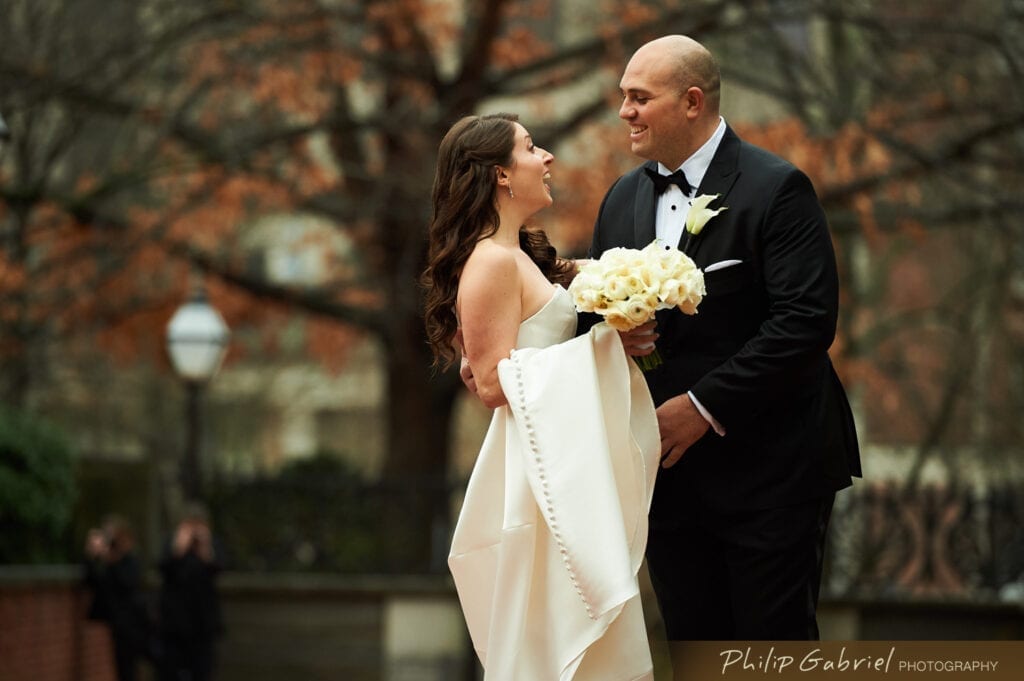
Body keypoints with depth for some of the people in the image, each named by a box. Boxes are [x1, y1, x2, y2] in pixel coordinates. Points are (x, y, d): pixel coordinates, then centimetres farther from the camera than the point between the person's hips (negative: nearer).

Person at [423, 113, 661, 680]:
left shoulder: (523, 257, 15)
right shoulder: (492, 262, -14)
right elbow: (494, 382, -19)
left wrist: (618, 336, 4)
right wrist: (605, 340, -16)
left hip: (567, 465, 10)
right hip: (542, 470, -10)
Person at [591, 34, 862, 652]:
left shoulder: (776, 190, -10)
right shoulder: (624, 199, 11)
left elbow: (806, 322, -19)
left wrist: (705, 406, -20)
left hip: (769, 474, -6)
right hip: (670, 476, 6)